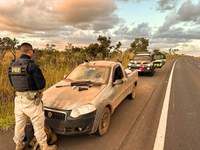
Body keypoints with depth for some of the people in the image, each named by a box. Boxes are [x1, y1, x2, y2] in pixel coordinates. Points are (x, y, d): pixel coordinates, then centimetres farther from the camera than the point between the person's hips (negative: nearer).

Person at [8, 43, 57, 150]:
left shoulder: (12, 65, 3)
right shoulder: (31, 65, -20)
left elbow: (12, 82, 13)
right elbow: (41, 84, -18)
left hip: (18, 98, 7)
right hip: (30, 100, -7)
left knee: (19, 123, 22)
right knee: (38, 124, 7)